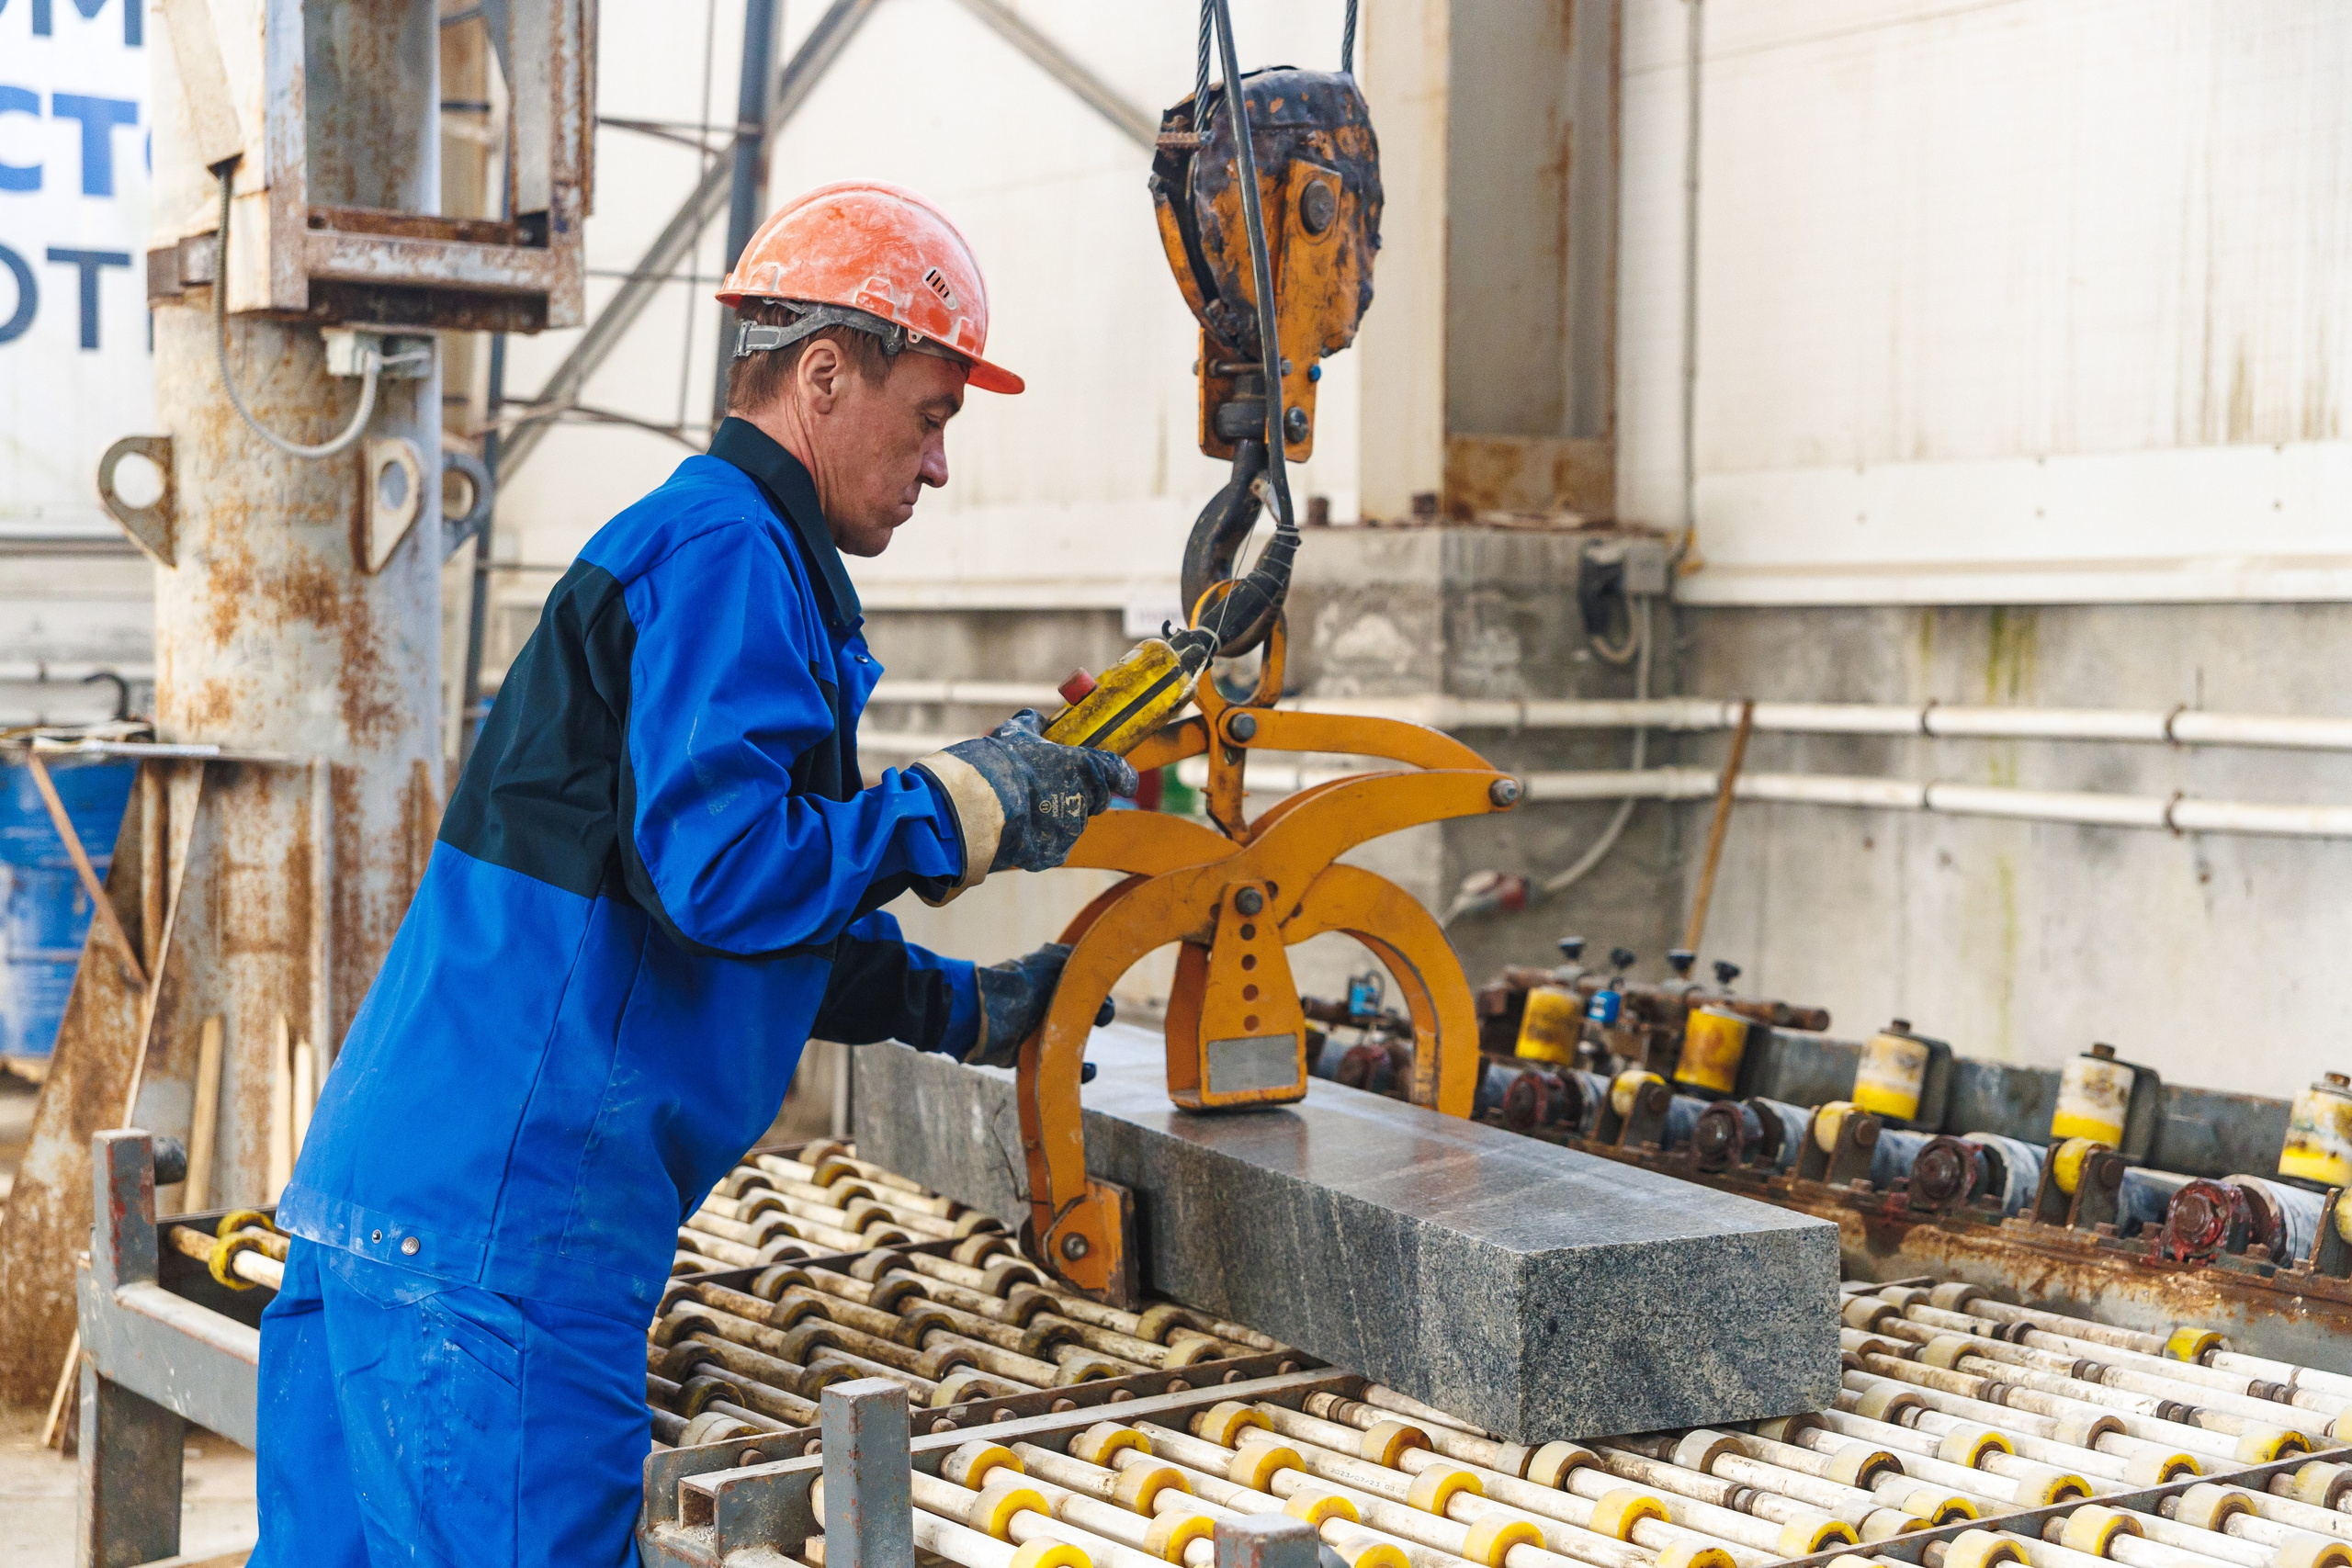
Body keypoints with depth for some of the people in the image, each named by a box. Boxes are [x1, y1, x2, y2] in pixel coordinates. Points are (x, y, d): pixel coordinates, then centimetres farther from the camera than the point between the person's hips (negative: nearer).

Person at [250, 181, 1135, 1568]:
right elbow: (727, 871, -23)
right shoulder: (725, 557, -10)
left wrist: (965, 1009, 28)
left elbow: (738, 921, 30)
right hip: (497, 1239, -10)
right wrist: (964, 805, -9)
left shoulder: (706, 550, 23)